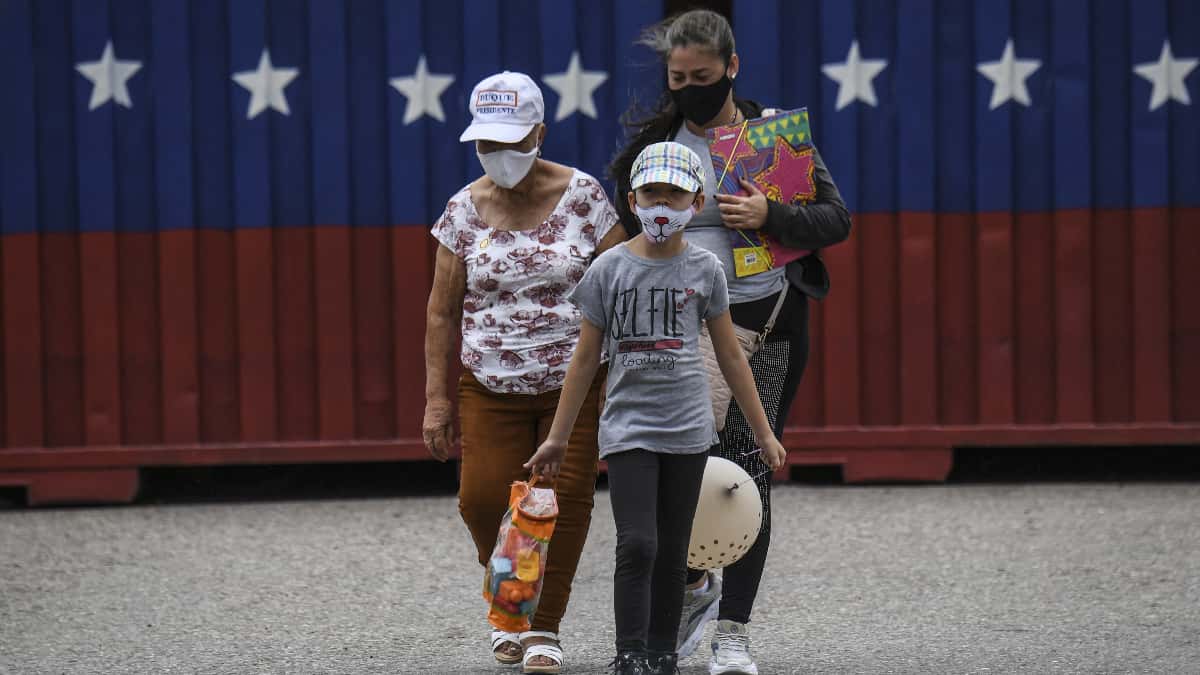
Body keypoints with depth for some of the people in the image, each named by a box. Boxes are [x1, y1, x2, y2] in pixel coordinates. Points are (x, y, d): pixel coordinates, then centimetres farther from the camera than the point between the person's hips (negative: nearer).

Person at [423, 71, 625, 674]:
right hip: (490, 387, 2)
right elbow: (442, 310, 6)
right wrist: (436, 397, 1)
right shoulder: (464, 210, 2)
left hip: (576, 381, -1)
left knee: (566, 499, -5)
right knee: (481, 498, -8)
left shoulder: (581, 196, -4)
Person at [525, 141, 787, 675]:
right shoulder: (610, 269, -1)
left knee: (672, 551, 7)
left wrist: (763, 433, 11)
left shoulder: (704, 269, 3)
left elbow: (730, 355, 10)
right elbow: (585, 359, 5)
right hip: (628, 426, -2)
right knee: (637, 545, -14)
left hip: (687, 429, 2)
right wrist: (558, 437, 6)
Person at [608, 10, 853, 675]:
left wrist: (770, 217, -17)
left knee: (746, 475, -3)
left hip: (765, 326, -1)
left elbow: (836, 218, 0)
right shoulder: (654, 143, 5)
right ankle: (694, 583, 25)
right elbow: (624, 236, 13)